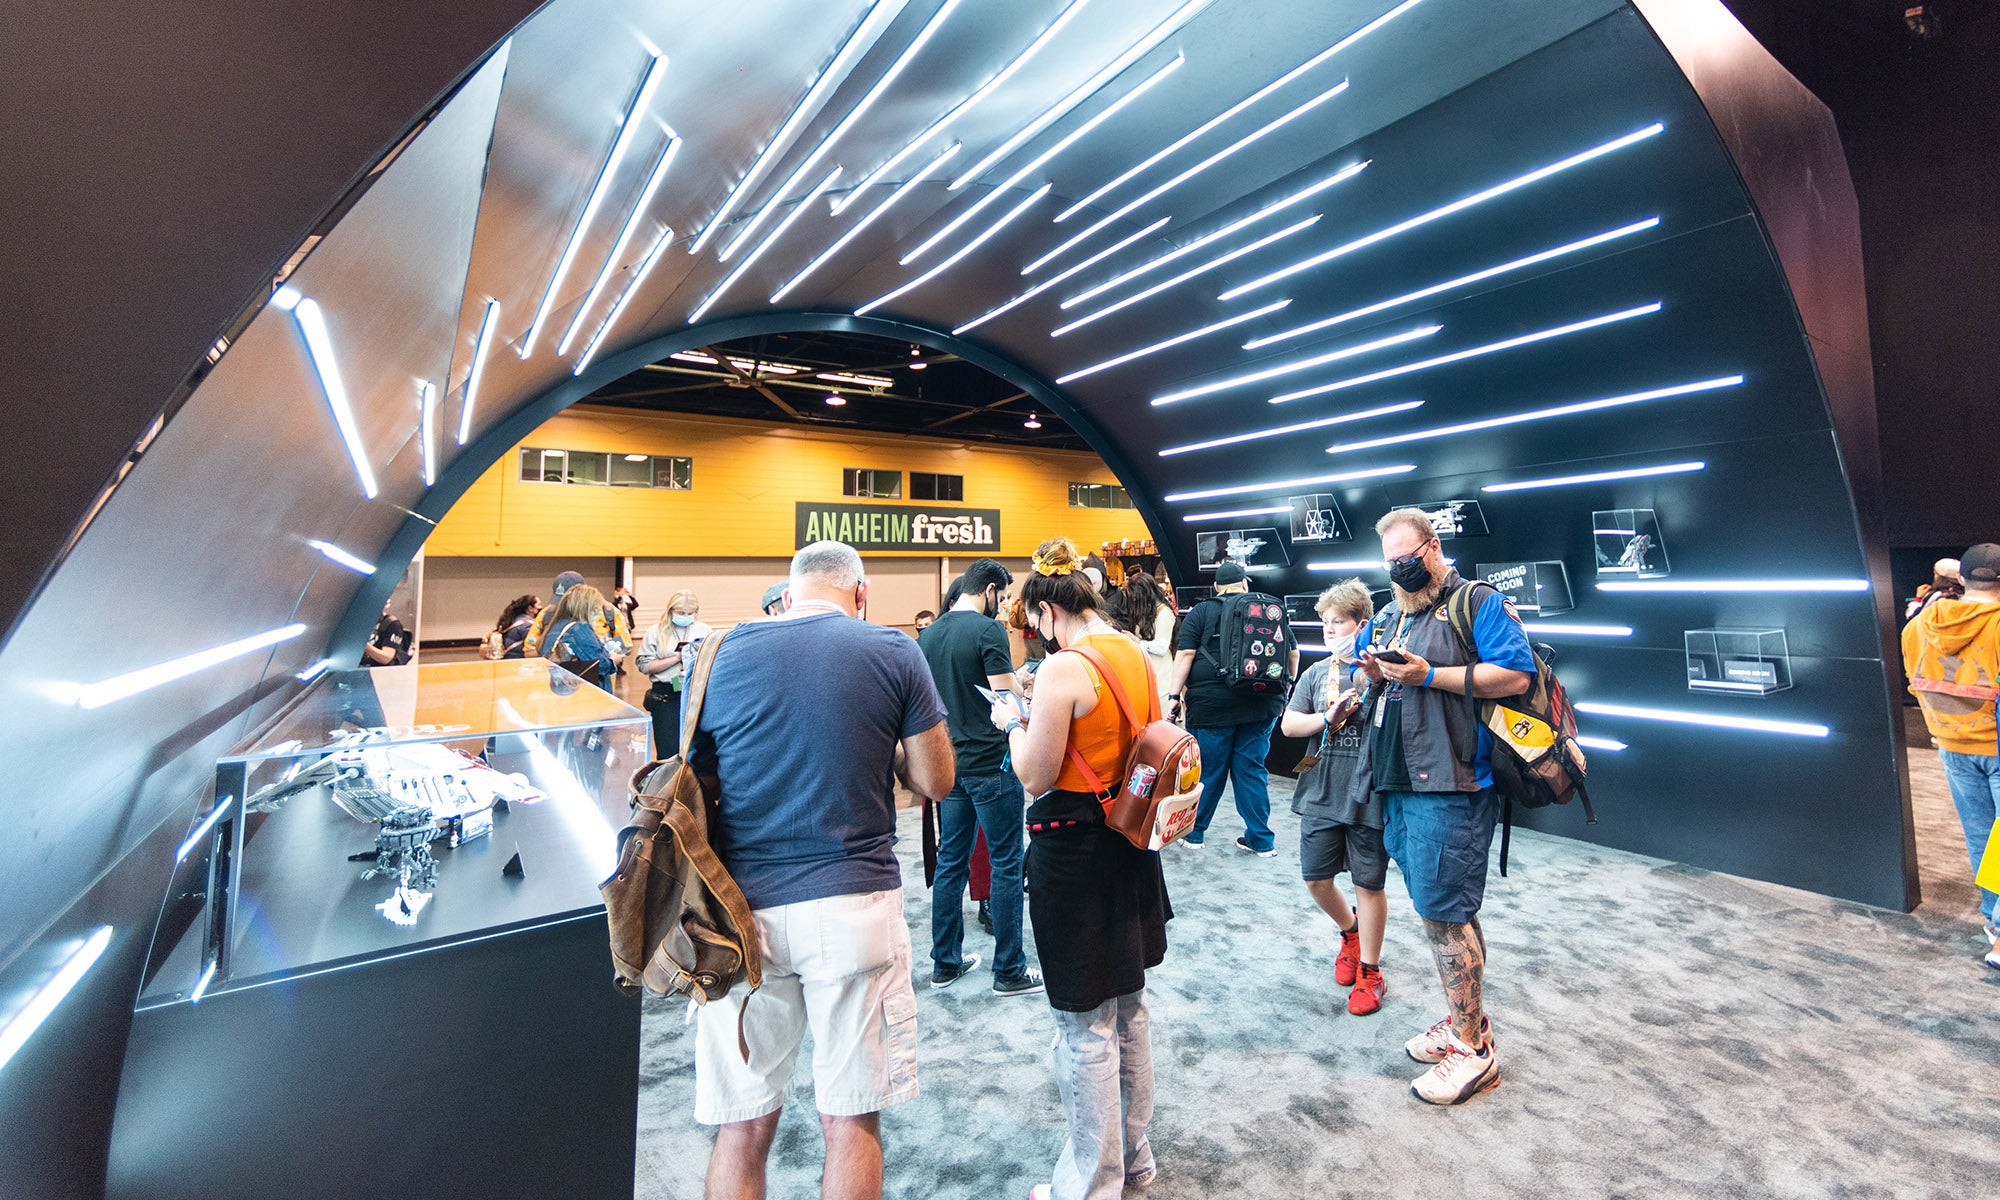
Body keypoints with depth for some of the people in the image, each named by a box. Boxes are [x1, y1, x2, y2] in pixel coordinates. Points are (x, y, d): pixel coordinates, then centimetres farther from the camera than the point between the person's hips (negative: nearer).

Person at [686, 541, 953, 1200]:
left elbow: (695, 775, 12)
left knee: (742, 1127, 16)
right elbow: (935, 781, 1)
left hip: (741, 905, 2)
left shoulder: (723, 649, 1)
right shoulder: (894, 651, -4)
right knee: (851, 1121, 14)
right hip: (851, 901, -2)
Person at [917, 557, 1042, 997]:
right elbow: (1007, 697, -18)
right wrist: (1028, 689, 2)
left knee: (951, 861, 16)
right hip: (990, 763, -7)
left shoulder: (928, 634, 8)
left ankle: (945, 961, 28)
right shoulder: (988, 630, -14)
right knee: (1006, 864, 5)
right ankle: (1009, 970, 16)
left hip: (949, 763, 7)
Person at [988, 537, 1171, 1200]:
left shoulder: (1063, 668, -22)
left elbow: (1035, 777, -17)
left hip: (1074, 852, -9)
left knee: (1086, 1027, 9)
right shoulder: (1136, 653, 3)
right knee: (1128, 1008, 24)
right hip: (1129, 841, 9)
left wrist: (1014, 723, 0)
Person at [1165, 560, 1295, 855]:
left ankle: (1193, 832, 21)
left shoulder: (1201, 612, 0)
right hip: (1261, 706, 3)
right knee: (1252, 769, 11)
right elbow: (1293, 653, 13)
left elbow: (1185, 655, -8)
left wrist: (1174, 694, -7)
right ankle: (1261, 840, 17)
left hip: (1211, 705, -3)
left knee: (1207, 770, 7)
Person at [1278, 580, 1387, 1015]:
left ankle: (1369, 970, 27)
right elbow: (1288, 724, 4)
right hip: (1321, 794, 4)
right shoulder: (1318, 672, 8)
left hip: (1369, 795, -4)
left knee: (1368, 884, 8)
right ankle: (1350, 930, 41)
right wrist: (1328, 718, -11)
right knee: (1316, 879, 11)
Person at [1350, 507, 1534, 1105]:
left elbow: (1515, 675, -16)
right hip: (1397, 784, 8)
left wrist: (1428, 676, -20)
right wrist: (1372, 671, 1)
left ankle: (1472, 1050, 11)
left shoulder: (1479, 603, -4)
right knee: (1444, 908, 17)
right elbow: (1361, 673, 24)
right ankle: (1467, 1020, 32)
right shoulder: (1388, 614, 19)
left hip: (1448, 784, -8)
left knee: (1442, 910, -4)